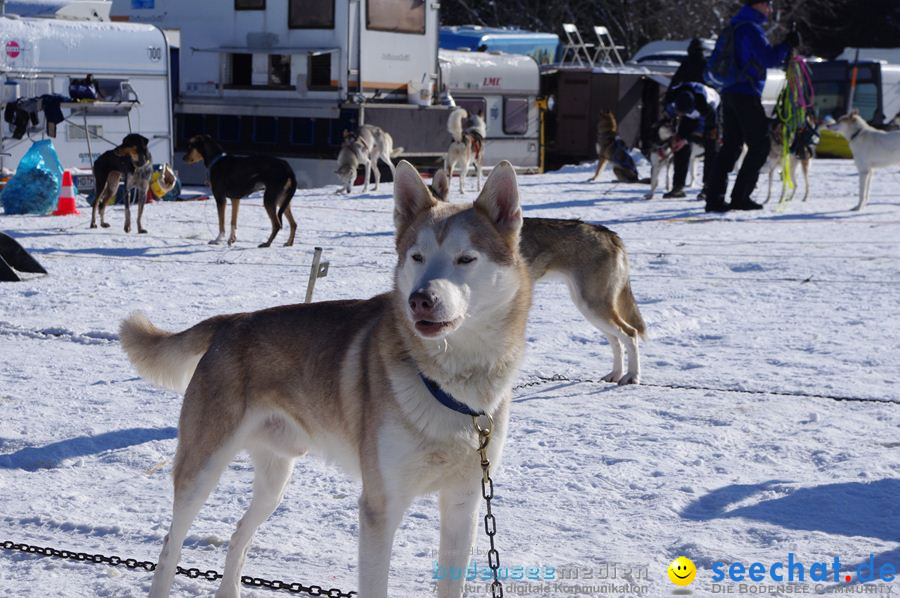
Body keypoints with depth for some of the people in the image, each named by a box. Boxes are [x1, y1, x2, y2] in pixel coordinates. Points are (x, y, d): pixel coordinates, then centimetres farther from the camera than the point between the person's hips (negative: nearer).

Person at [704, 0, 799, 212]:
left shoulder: (735, 26, 18)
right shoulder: (751, 28, -12)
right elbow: (768, 58, -19)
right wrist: (787, 45, -7)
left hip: (729, 92, 9)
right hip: (746, 94, -9)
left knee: (730, 145, 9)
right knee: (760, 145, -2)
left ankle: (714, 197, 3)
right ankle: (740, 196, -5)